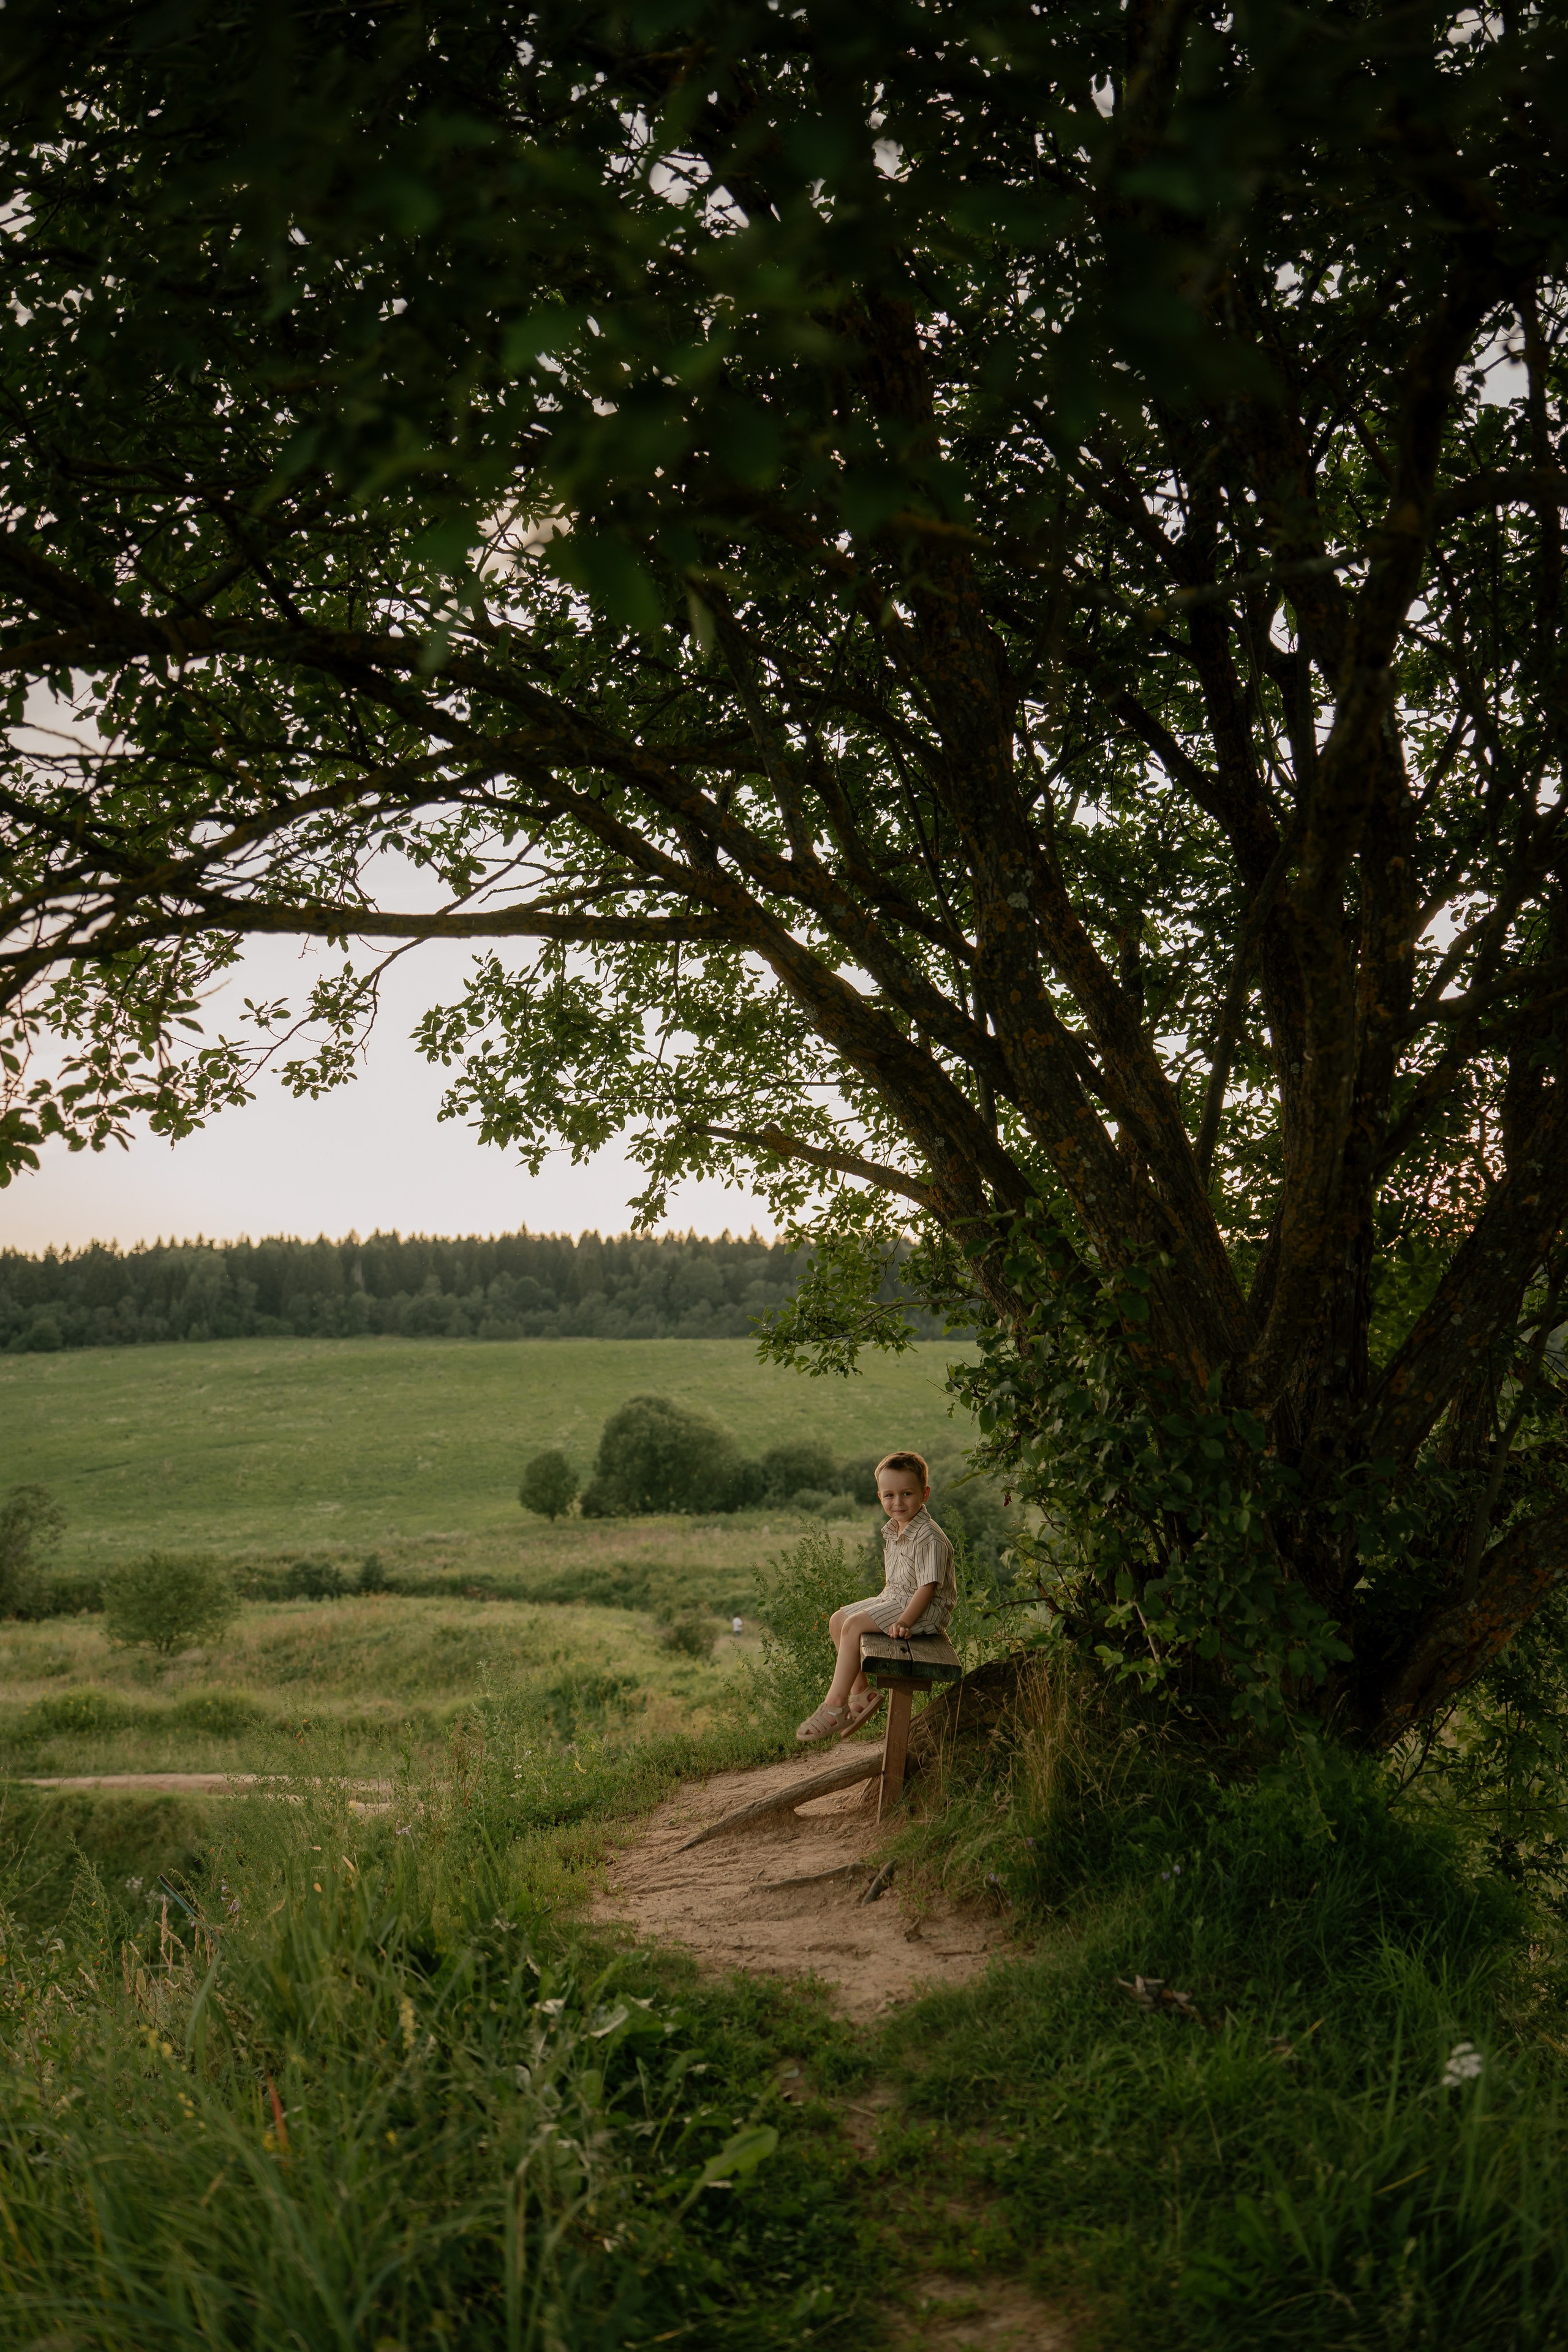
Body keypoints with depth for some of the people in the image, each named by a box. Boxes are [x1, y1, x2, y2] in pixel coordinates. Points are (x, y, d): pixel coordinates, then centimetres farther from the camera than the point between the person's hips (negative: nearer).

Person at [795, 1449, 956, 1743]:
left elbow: (927, 1587, -25)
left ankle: (835, 1705, -17)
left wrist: (904, 1621, -31)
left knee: (853, 1625, -21)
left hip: (925, 1609, -10)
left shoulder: (929, 1538, -21)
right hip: (894, 1598, 10)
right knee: (837, 1620, 8)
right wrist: (881, 1602, 11)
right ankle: (861, 1692, 10)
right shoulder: (892, 1531, 9)